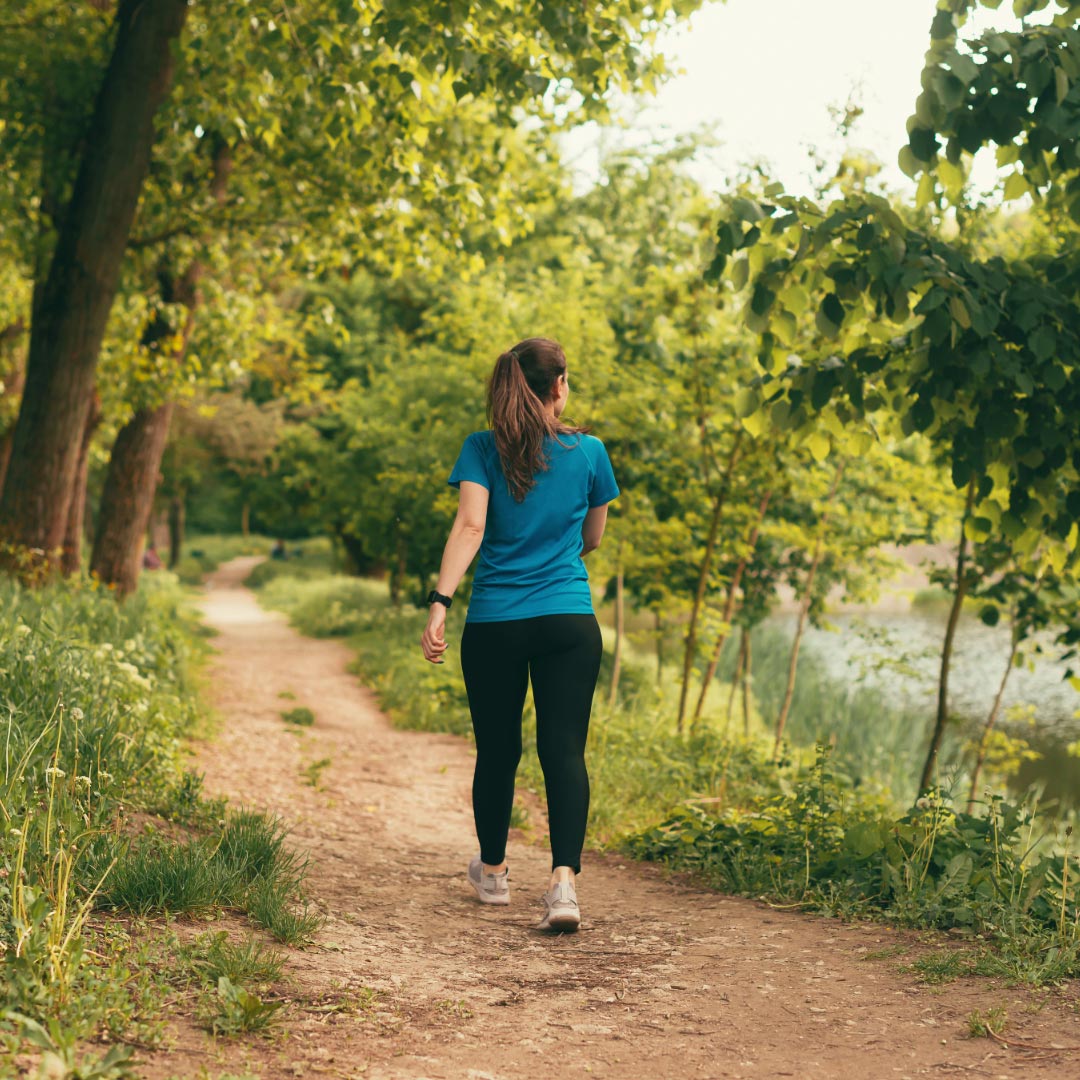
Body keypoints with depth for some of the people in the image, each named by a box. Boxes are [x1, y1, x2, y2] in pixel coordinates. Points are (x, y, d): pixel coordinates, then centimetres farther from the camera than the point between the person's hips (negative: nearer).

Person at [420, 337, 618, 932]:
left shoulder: (482, 450, 0)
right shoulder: (589, 452, 3)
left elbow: (469, 527, -14)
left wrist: (439, 603, -20)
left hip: (494, 623, 1)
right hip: (570, 623, -1)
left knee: (496, 751, 14)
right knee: (565, 751, -3)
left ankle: (492, 872, 32)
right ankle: (564, 881, -18)